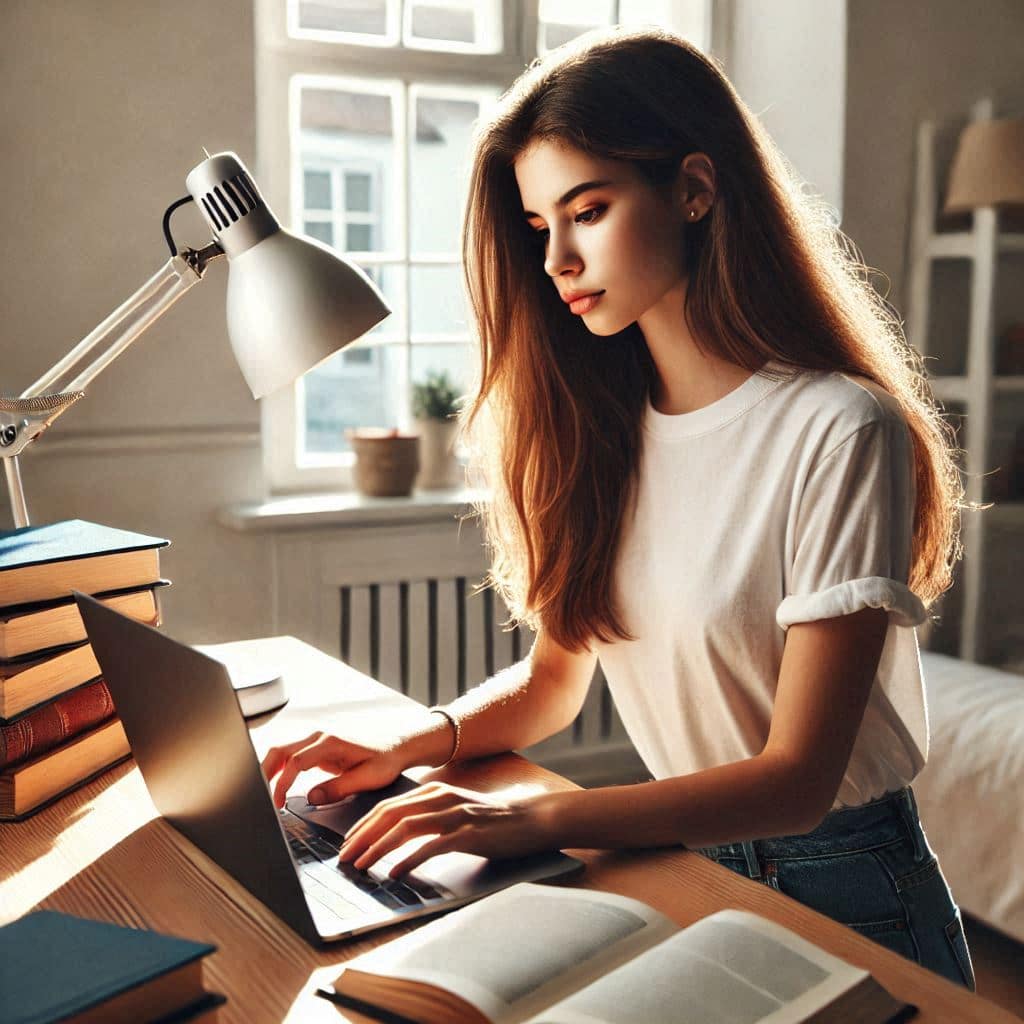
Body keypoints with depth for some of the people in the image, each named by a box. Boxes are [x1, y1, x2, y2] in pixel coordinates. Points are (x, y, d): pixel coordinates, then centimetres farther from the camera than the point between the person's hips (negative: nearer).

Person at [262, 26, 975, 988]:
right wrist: (410, 743, -10)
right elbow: (554, 675, 7)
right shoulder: (601, 424, 2)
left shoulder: (841, 432, -18)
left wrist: (534, 817, -29)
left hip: (842, 895, -4)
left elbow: (795, 780, -19)